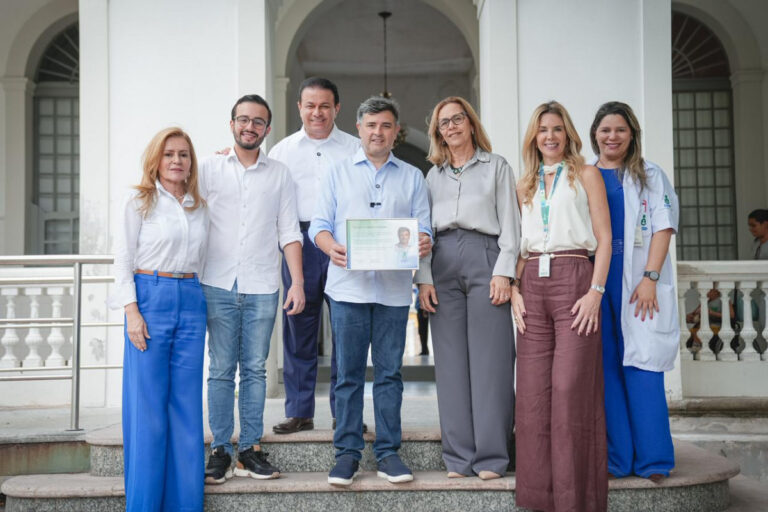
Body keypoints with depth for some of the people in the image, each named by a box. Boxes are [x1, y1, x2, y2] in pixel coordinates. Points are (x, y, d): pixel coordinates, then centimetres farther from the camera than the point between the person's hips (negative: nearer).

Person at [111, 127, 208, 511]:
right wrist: (132, 312, -11)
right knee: (148, 404, -2)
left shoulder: (199, 207, 13)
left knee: (187, 403, 6)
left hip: (191, 302, 4)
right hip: (149, 298, -4)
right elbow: (123, 260, -3)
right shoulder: (139, 202, 1)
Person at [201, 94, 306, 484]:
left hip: (262, 288, 1)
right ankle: (220, 451, 7)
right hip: (218, 286, -1)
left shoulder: (279, 174, 11)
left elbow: (289, 232, 9)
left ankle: (251, 449, 11)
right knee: (221, 369, 0)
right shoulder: (210, 169, 9)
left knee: (255, 370, 4)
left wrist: (297, 282, 1)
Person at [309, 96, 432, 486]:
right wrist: (331, 247, -16)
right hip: (348, 286, -1)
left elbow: (423, 227, 10)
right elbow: (319, 224, 6)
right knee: (348, 372, 1)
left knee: (389, 372, 4)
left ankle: (387, 451, 12)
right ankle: (347, 451, 9)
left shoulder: (412, 177, 16)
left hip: (394, 288, 1)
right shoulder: (338, 173, 12)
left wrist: (424, 243, -14)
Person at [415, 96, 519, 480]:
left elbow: (510, 222, 4)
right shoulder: (433, 175, 20)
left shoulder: (496, 167, 12)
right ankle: (459, 457, 6)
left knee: (489, 359, -6)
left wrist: (503, 272, -8)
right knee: (451, 361, 1)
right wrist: (424, 278, 2)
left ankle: (491, 457, -1)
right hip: (443, 264, 3)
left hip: (484, 257, -3)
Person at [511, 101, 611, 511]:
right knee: (533, 390, 1)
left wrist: (596, 292, -11)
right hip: (532, 285, 4)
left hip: (574, 279, -4)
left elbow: (604, 238, 0)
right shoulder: (525, 185, 19)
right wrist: (515, 290, 3)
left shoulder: (585, 175, 7)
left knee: (571, 387, -8)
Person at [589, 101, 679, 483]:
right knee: (606, 368, 1)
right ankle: (615, 459, 7)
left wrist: (650, 277, -12)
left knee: (641, 367, -6)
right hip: (594, 282, 2)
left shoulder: (650, 176, 9)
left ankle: (652, 460, 1)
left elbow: (662, 227, 0)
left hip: (638, 283, -2)